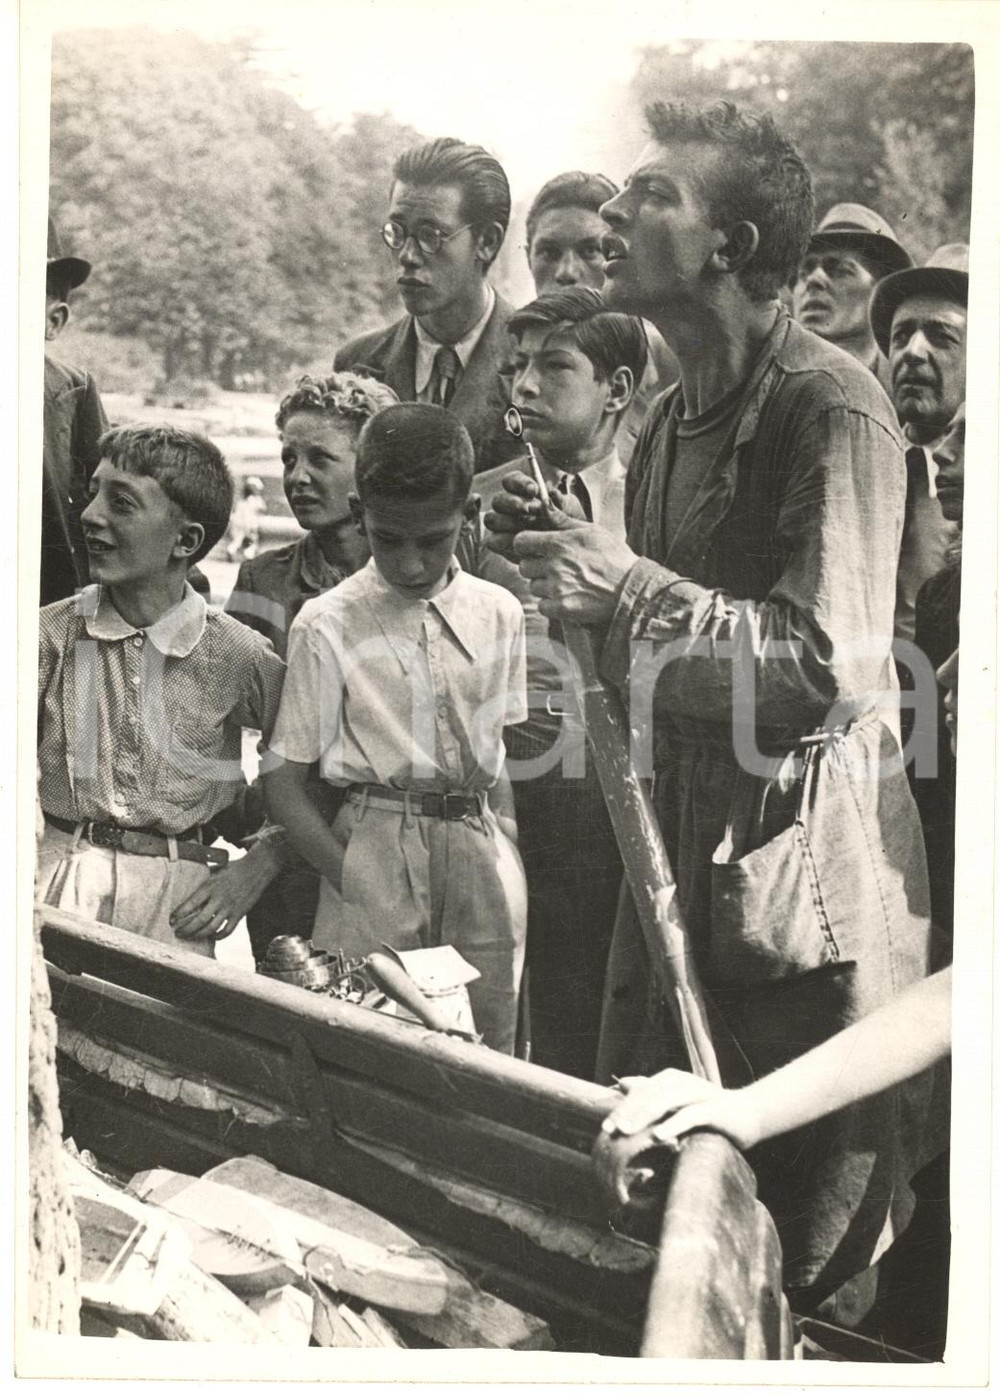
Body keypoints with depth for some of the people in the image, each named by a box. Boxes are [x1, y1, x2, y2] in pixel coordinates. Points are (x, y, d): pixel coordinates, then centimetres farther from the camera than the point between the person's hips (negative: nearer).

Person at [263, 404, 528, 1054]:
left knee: (490, 1052, 7)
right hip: (376, 847, -3)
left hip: (483, 851, 3)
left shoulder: (498, 613, 6)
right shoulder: (328, 626, -5)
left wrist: (510, 862, 6)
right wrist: (356, 882, -13)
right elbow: (284, 784, -4)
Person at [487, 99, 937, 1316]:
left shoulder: (831, 406, -13)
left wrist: (631, 587, -19)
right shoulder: (672, 419, 13)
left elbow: (834, 669, -22)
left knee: (798, 1255, 6)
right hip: (679, 850, 8)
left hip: (801, 868, -8)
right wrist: (564, 559, 3)